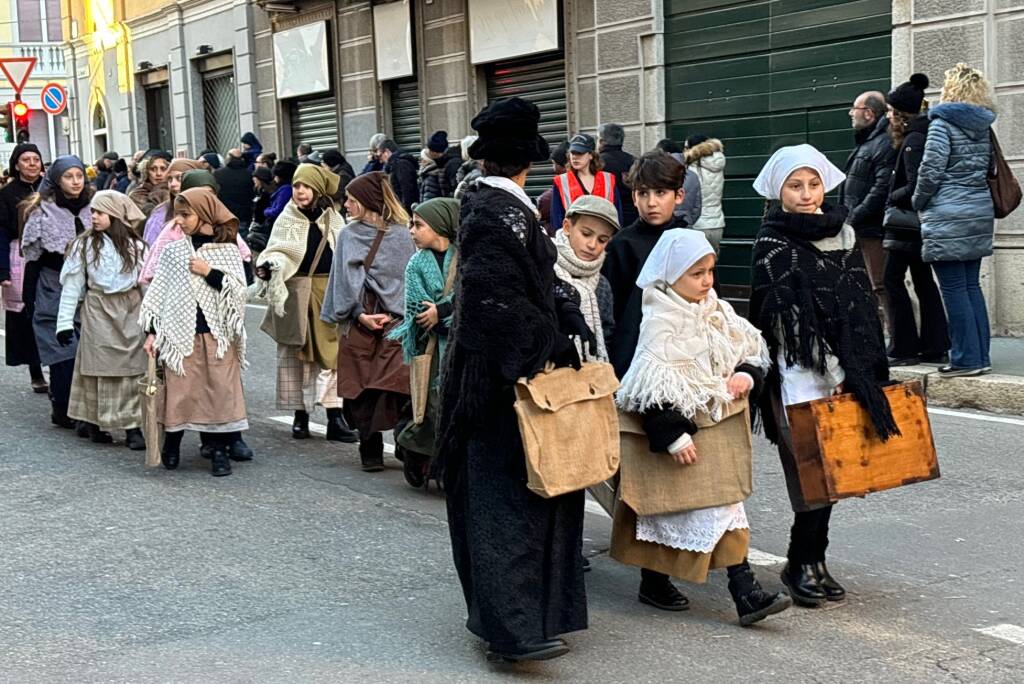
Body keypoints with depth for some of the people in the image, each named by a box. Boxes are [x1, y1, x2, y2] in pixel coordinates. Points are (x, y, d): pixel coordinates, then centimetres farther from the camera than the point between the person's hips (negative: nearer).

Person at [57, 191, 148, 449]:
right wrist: (65, 321, -6)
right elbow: (72, 284, -2)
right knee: (100, 366, 0)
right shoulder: (85, 244, -1)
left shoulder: (135, 245, 4)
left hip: (132, 310, 2)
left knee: (133, 369, 0)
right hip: (99, 310, -1)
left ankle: (133, 426, 3)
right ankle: (94, 422, 11)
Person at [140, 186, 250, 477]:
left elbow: (239, 291, -4)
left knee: (220, 389, 0)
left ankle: (219, 448, 9)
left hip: (217, 333, -1)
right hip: (180, 332, 1)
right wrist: (152, 331, 1)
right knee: (179, 390, 2)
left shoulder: (228, 251, 3)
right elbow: (158, 292, 7)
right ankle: (171, 444, 19)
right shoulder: (172, 251, 6)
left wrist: (210, 273, -14)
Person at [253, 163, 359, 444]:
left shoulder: (333, 219, 8)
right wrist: (269, 266, -24)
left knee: (331, 353, -3)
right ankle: (300, 415, 13)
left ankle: (335, 418, -2)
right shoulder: (287, 219, 5)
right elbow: (276, 253, -3)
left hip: (328, 292, 1)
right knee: (296, 354, 3)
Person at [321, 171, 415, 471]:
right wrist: (360, 313, -4)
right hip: (358, 324, 2)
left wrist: (392, 314, -10)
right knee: (361, 393, 0)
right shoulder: (349, 235, 9)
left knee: (398, 390, -5)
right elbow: (345, 279, 6)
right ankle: (371, 453, 3)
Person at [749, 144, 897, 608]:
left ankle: (811, 560, 17)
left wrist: (867, 369, 2)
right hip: (799, 373, -5)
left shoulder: (842, 232, 11)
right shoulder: (773, 244, -6)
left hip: (843, 370, 5)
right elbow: (792, 319, -12)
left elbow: (861, 304, 11)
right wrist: (839, 372, -15)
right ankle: (801, 564, 6)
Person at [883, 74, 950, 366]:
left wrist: (892, 198, -8)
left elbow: (914, 186, -21)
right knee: (923, 281, 12)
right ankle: (935, 347, 15)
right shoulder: (924, 135, 13)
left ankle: (904, 348, -2)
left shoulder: (913, 140, -16)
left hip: (907, 221, -10)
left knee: (893, 280, -4)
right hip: (922, 222, 10)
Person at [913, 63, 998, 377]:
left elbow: (931, 169, -14)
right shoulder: (982, 126, 12)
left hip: (948, 218, -7)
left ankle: (966, 357, -2)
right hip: (980, 212, 8)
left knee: (953, 287, -3)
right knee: (971, 284, 12)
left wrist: (918, 202, 0)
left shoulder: (943, 122, -9)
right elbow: (989, 169, 16)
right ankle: (980, 355, 14)